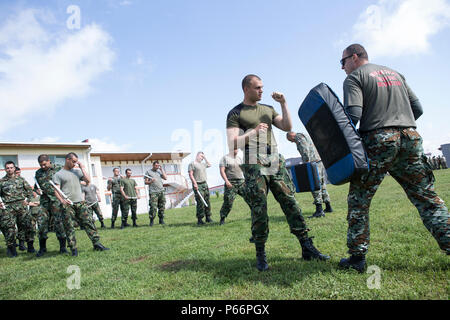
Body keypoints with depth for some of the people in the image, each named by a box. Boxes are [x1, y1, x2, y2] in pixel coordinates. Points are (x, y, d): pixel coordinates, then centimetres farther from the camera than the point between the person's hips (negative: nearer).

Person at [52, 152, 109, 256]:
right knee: (69, 227, -1)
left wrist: (82, 168, 7)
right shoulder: (58, 174, 5)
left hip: (80, 202, 3)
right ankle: (73, 249, 7)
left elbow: (88, 180, 8)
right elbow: (56, 190, -3)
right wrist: (62, 200, -20)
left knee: (89, 222, -1)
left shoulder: (77, 171, 17)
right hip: (68, 204, -3)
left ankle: (97, 244, 2)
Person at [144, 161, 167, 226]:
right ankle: (151, 221, -1)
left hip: (161, 191, 4)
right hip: (153, 192, -4)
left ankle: (161, 220, 13)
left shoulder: (160, 171, 18)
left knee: (162, 207, 4)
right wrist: (151, 181, -14)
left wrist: (161, 169, 7)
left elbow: (165, 178, 6)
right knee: (153, 207, -10)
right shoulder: (148, 172, 8)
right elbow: (146, 182, 6)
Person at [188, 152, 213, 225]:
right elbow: (190, 174, -10)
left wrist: (205, 158, 28)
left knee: (207, 202, 7)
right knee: (200, 203, -10)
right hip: (198, 185, -8)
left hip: (205, 184, 8)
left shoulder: (203, 164, 20)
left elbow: (209, 165, 40)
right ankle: (199, 220, -4)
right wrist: (194, 183, -20)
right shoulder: (192, 164, -2)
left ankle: (208, 217, 15)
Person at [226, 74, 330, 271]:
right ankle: (261, 256, 8)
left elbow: (287, 127, 13)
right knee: (259, 211, -5)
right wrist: (254, 131, -13)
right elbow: (232, 145, -5)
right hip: (254, 166, -4)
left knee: (291, 204, 0)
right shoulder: (235, 114, 5)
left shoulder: (268, 109, 22)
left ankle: (307, 248, 6)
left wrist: (283, 103, 6)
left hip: (276, 162, 5)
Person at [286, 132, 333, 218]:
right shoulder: (305, 136, 26)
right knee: (322, 185, 15)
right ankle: (328, 207, 23)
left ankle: (319, 210, -14)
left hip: (314, 163, -10)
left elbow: (305, 152, -17)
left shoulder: (299, 137, -4)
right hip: (320, 161, 10)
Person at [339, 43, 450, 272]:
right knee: (427, 197, 10)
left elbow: (353, 114, -12)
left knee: (358, 200, 2)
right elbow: (417, 108, 19)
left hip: (378, 141, -6)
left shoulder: (354, 77, 4)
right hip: (410, 138, 6)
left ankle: (357, 257, 5)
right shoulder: (395, 73, 24)